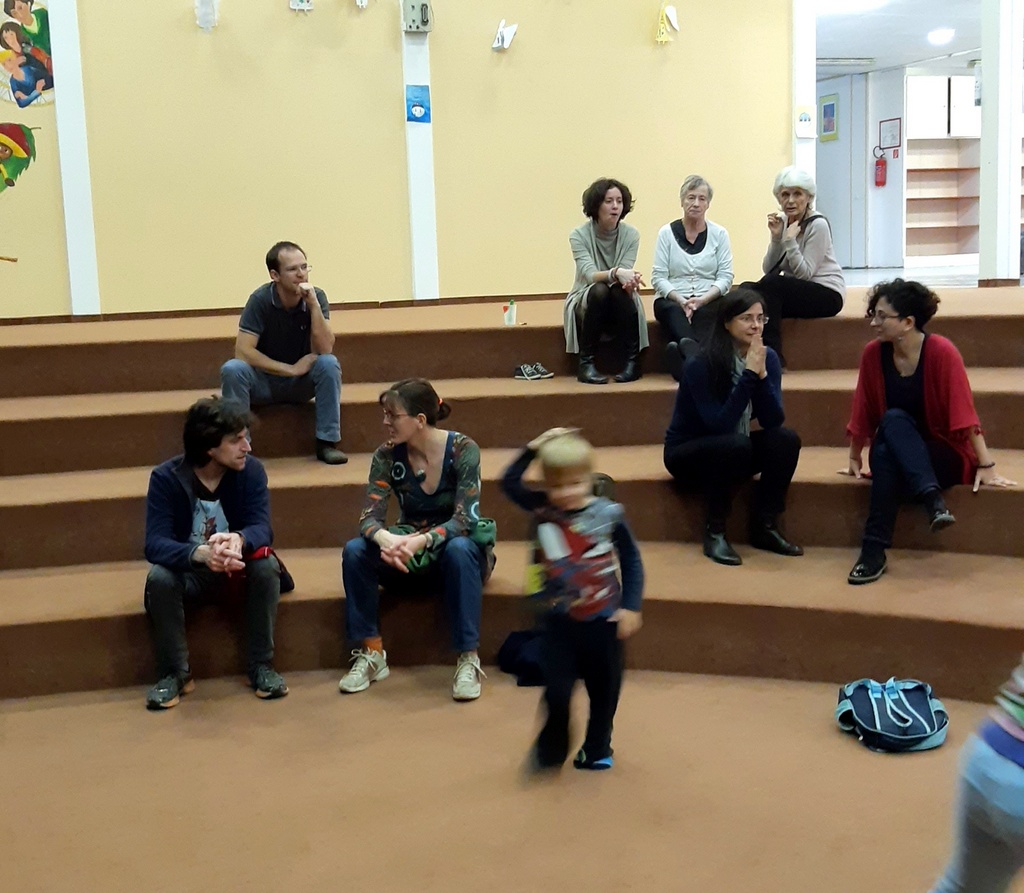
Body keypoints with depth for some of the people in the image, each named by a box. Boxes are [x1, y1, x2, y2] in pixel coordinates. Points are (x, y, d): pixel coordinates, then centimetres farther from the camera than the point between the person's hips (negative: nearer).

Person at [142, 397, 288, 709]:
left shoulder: (251, 471, -13)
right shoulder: (166, 478, -19)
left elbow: (261, 527, -23)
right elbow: (155, 544, -29)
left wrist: (238, 540, -49)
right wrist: (201, 553, -50)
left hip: (238, 567, 1)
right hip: (189, 571, -1)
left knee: (266, 565, -30)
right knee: (159, 578, -33)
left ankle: (261, 666, -14)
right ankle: (175, 673, -13)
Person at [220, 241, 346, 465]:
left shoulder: (317, 297, -11)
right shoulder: (260, 300, -17)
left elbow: (325, 349, -21)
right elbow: (243, 351, -23)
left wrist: (313, 306, -30)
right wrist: (291, 369, -23)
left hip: (301, 382, 2)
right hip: (264, 381, -2)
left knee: (329, 363, -27)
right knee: (232, 369, -31)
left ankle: (326, 443, -17)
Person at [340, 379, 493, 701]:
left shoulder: (462, 449, -17)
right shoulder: (387, 456, -8)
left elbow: (464, 520, -25)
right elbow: (370, 517, -16)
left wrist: (423, 541, -45)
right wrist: (386, 540, -41)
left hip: (452, 547, -3)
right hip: (407, 556, 3)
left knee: (458, 550, -38)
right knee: (354, 550, -24)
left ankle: (468, 659, -30)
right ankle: (370, 652, -14)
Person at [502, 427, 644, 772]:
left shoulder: (608, 514, -12)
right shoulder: (542, 509, -6)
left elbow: (631, 561, -4)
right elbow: (509, 482, -7)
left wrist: (630, 606, -8)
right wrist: (533, 448, -13)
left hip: (602, 619, -1)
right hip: (559, 619, 1)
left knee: (604, 688, 13)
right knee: (556, 691, -3)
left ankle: (597, 748, 34)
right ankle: (551, 749, 21)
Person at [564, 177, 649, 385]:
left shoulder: (631, 234, -4)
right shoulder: (579, 235, -11)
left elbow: (625, 273, -15)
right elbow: (589, 274, -26)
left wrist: (629, 279, -40)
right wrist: (616, 273, -46)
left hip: (620, 307, 1)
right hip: (587, 302, -1)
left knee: (620, 289, -33)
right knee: (600, 290, -35)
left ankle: (632, 360, -23)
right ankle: (586, 362, -28)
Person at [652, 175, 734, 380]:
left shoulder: (719, 234, 9)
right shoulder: (667, 233, 6)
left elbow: (725, 277, 2)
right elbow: (658, 277, 0)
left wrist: (702, 300, -15)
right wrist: (680, 299, -16)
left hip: (708, 302, 1)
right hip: (672, 301, -1)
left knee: (703, 316, -36)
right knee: (675, 313, -37)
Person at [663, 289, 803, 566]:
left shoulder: (767, 357, -8)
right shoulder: (701, 364, -24)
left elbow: (773, 421, -16)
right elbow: (719, 425, -31)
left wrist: (761, 374, -29)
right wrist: (749, 375, -33)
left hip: (734, 449, 6)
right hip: (687, 453, -6)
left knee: (786, 439, -19)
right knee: (735, 444, -35)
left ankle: (765, 527, -8)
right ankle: (714, 531, -19)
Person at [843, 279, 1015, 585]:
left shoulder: (941, 352, -18)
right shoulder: (873, 353, -6)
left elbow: (964, 413, -20)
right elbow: (863, 412, 3)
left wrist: (986, 466, -20)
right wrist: (855, 460, 11)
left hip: (946, 455, -3)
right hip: (897, 460, 3)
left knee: (894, 420, -32)